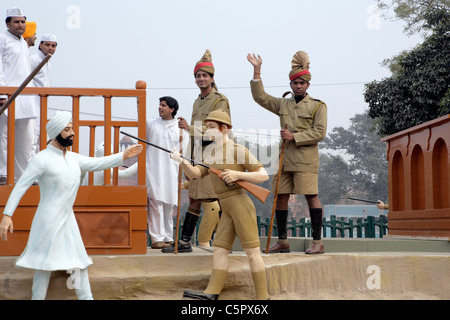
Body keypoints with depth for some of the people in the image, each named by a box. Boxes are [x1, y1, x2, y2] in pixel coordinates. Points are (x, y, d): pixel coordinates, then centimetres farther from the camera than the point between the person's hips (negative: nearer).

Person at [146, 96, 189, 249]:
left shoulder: (180, 128, 8)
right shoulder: (151, 124, 7)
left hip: (171, 170, 1)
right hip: (153, 169, -1)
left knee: (169, 205, 6)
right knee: (155, 203, -9)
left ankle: (168, 238, 14)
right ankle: (157, 239, -8)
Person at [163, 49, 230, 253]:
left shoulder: (220, 100, -6)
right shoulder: (197, 103, 19)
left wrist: (190, 127, -20)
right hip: (199, 156, 8)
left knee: (218, 200, -7)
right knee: (194, 200, 9)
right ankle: (184, 242, 13)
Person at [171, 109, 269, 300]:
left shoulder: (239, 150, -7)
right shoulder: (214, 154, 17)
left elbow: (264, 176, -9)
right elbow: (195, 174, 8)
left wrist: (238, 174, -20)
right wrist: (181, 161, -11)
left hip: (240, 205, -8)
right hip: (227, 210, 8)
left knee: (252, 252, -6)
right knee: (219, 250, 2)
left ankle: (262, 297, -2)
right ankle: (211, 293, -1)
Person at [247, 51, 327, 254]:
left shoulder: (318, 106, 2)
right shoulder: (283, 104, 16)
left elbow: (319, 133, -6)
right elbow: (260, 97, 14)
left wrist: (294, 137, -12)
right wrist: (257, 71, 8)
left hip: (306, 159, -5)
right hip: (285, 158, 5)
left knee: (311, 196, -7)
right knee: (280, 197, 5)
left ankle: (317, 242, -1)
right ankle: (282, 242, 14)